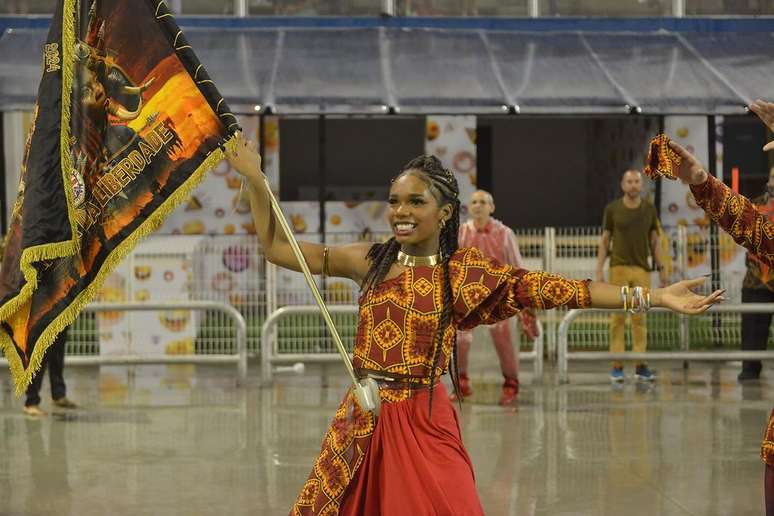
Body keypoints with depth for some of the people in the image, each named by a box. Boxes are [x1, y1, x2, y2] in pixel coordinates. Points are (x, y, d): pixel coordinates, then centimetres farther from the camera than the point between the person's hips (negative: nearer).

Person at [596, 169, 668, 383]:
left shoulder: (649, 209, 7)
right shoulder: (612, 209, 2)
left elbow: (654, 241, 11)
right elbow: (604, 241, 5)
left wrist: (661, 269, 6)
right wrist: (599, 270, -3)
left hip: (642, 269, 1)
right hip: (618, 268, -1)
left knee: (640, 318, 1)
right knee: (618, 317, -3)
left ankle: (640, 365, 4)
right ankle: (617, 366, 0)